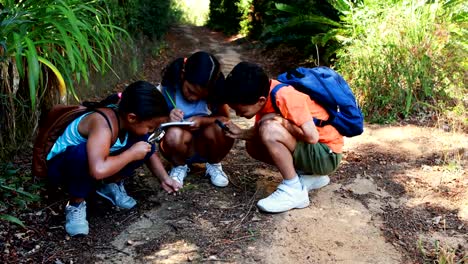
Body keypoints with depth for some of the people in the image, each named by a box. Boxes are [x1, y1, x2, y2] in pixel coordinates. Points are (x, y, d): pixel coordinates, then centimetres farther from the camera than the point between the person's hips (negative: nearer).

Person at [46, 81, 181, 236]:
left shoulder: (125, 119, -15)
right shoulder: (103, 125, -37)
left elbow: (149, 152, 3)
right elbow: (98, 171, -52)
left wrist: (164, 178, -7)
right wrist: (132, 153, -37)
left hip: (97, 164, 6)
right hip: (61, 166, -6)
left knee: (144, 143, -14)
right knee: (85, 153, -41)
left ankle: (110, 184, 6)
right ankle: (76, 205, -15)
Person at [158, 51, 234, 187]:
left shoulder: (216, 90, -16)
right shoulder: (169, 87, -19)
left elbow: (225, 118, -8)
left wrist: (202, 120, -29)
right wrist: (167, 117, -35)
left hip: (206, 145, 1)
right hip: (178, 145, -1)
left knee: (220, 130, -32)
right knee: (174, 134, -35)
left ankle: (214, 164, 2)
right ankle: (179, 166, 0)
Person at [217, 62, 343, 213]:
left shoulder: (286, 97, -27)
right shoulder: (264, 93, -4)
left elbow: (312, 137, -30)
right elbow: (259, 132, 5)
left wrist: (281, 121, -19)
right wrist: (240, 133, -12)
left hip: (326, 154, -9)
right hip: (307, 150, 9)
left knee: (270, 129, -27)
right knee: (253, 145, 6)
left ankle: (294, 190, -13)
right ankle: (309, 176, 9)